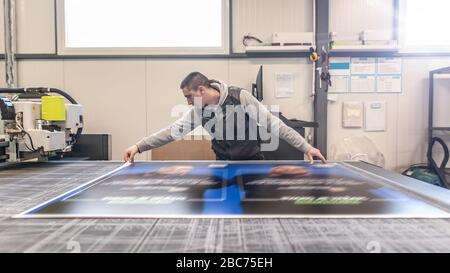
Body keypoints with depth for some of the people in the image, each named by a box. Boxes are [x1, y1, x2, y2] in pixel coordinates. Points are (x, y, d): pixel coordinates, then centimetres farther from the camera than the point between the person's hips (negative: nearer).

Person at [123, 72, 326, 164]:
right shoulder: (199, 111, -7)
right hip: (224, 163, 4)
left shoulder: (240, 96, -19)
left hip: (253, 160, -3)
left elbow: (272, 123, -19)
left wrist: (306, 147, -21)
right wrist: (139, 146, -17)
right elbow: (172, 131, -8)